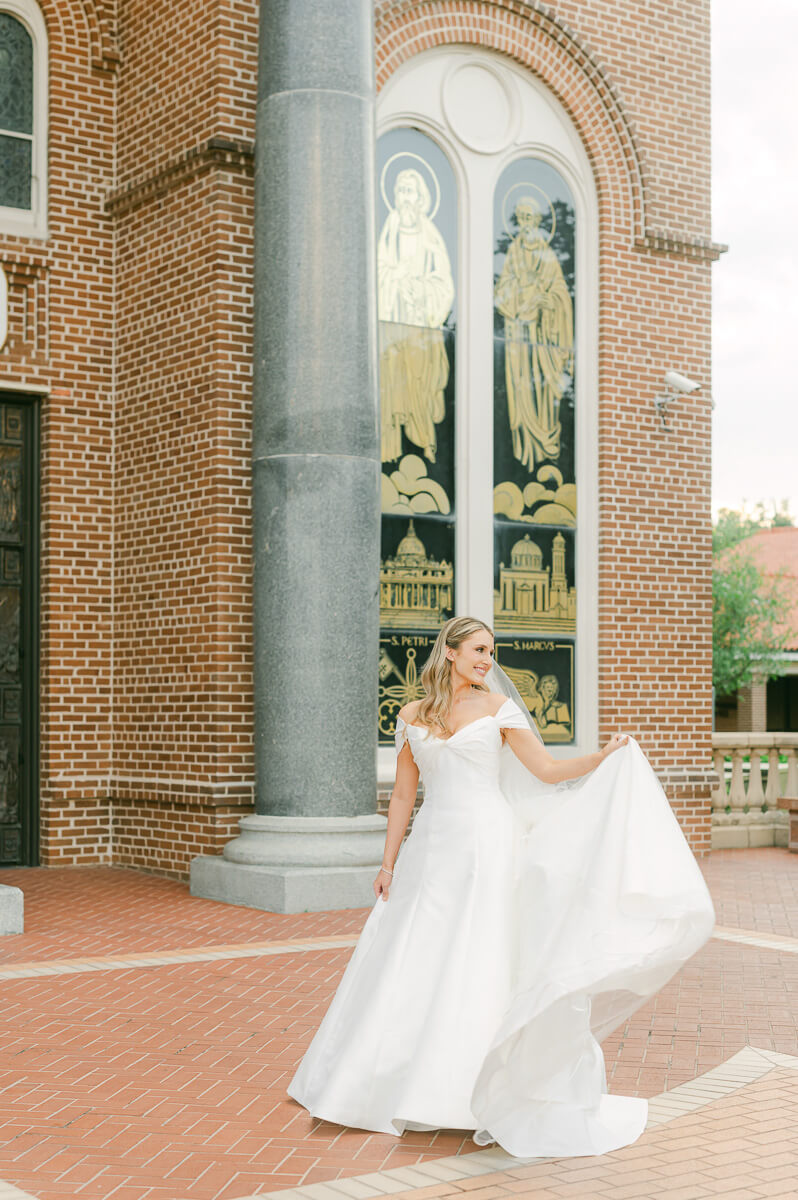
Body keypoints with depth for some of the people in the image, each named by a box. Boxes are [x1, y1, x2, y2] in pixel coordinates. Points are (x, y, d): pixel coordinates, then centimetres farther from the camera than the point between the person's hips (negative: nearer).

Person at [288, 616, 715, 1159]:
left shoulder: (496, 707, 2)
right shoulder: (413, 716, 9)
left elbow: (548, 770, -2)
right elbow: (403, 795, 11)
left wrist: (605, 756, -16)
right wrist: (389, 862, 8)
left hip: (485, 848, -3)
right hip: (431, 850, 3)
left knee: (480, 967, -7)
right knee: (408, 968, 6)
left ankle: (496, 1099, 0)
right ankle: (393, 1084, 21)